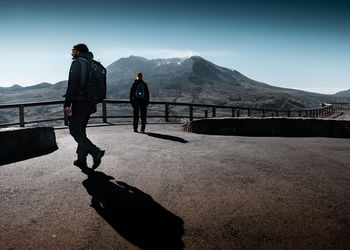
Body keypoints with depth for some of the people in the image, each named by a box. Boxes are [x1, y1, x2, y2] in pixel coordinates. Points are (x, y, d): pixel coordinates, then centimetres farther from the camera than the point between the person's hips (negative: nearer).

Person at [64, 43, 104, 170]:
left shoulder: (77, 63, -7)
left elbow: (72, 85, -17)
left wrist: (67, 104, -18)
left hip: (79, 101, -8)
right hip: (90, 102, 8)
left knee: (75, 131, -4)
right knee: (81, 130, 14)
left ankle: (96, 152, -16)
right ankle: (81, 160, 16)